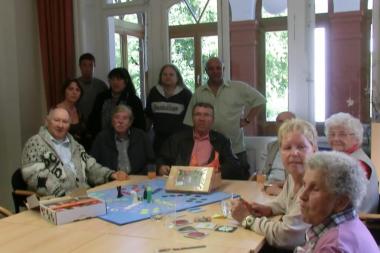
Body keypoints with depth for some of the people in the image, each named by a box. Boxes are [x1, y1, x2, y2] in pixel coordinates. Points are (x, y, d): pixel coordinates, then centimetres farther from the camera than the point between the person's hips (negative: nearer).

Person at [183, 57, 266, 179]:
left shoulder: (239, 88, 2)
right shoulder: (199, 93, 7)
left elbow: (259, 100, 9)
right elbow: (190, 124, 9)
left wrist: (247, 120, 1)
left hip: (236, 151, -1)